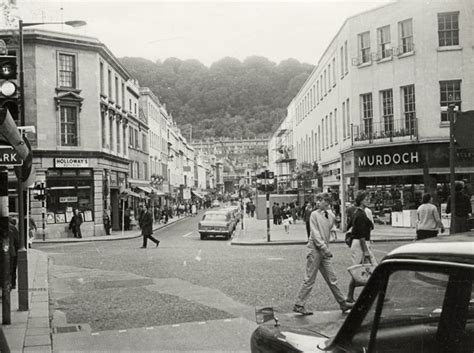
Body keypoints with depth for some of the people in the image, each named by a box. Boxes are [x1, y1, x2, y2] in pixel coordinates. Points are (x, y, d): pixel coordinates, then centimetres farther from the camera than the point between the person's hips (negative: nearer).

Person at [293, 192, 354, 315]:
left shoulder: (331, 216, 10)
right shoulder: (314, 214, -7)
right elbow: (315, 234, -14)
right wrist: (324, 248, -20)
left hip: (325, 251, 6)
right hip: (315, 250, -6)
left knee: (332, 279, 11)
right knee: (309, 279, -3)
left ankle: (343, 303, 19)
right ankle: (299, 305, 4)